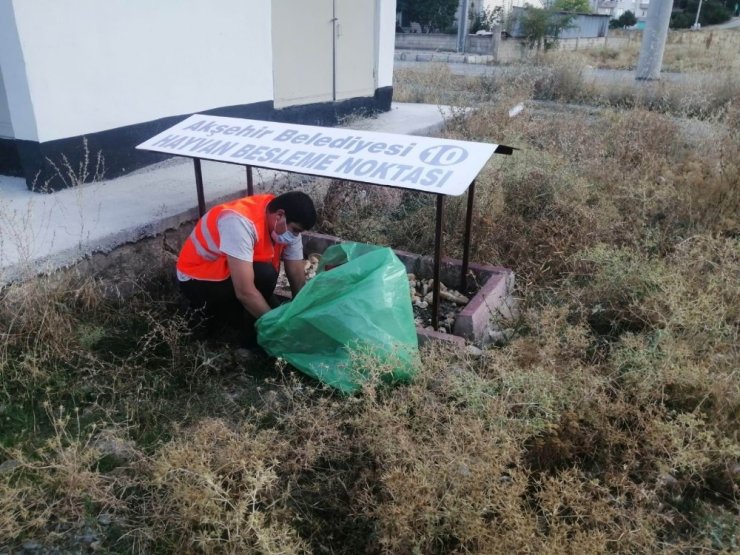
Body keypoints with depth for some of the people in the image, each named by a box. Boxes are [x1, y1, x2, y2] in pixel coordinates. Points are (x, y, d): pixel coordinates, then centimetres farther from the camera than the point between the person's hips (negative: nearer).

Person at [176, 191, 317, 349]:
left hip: (235, 274, 8)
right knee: (264, 275, -29)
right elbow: (245, 292, -38)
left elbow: (299, 280, -6)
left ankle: (222, 312, 16)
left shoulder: (287, 226, -12)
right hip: (197, 280, -8)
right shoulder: (240, 222, -36)